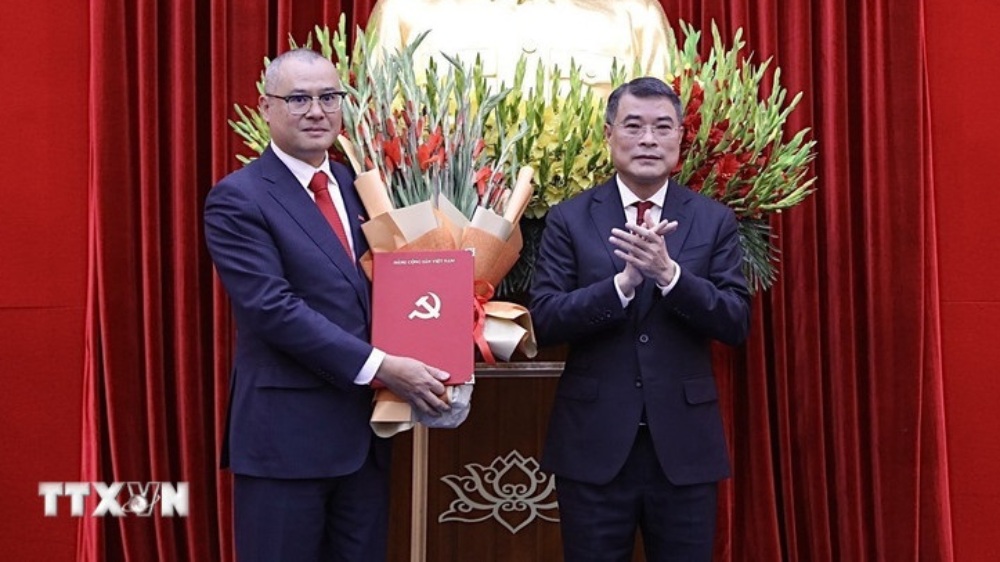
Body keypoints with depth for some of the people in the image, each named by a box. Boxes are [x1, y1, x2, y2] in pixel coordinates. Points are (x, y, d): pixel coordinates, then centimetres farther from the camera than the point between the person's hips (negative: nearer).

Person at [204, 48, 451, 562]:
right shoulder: (238, 199, -10)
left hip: (364, 426, 6)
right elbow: (273, 307, -20)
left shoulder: (358, 187, 11)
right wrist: (380, 367, -23)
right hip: (285, 432, -6)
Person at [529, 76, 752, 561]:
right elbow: (544, 321, -7)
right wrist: (624, 281, -21)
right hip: (594, 444, -1)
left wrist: (669, 273, -20)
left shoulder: (714, 221, 3)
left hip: (684, 444, 1)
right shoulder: (569, 219, 1)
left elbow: (737, 323, -4)